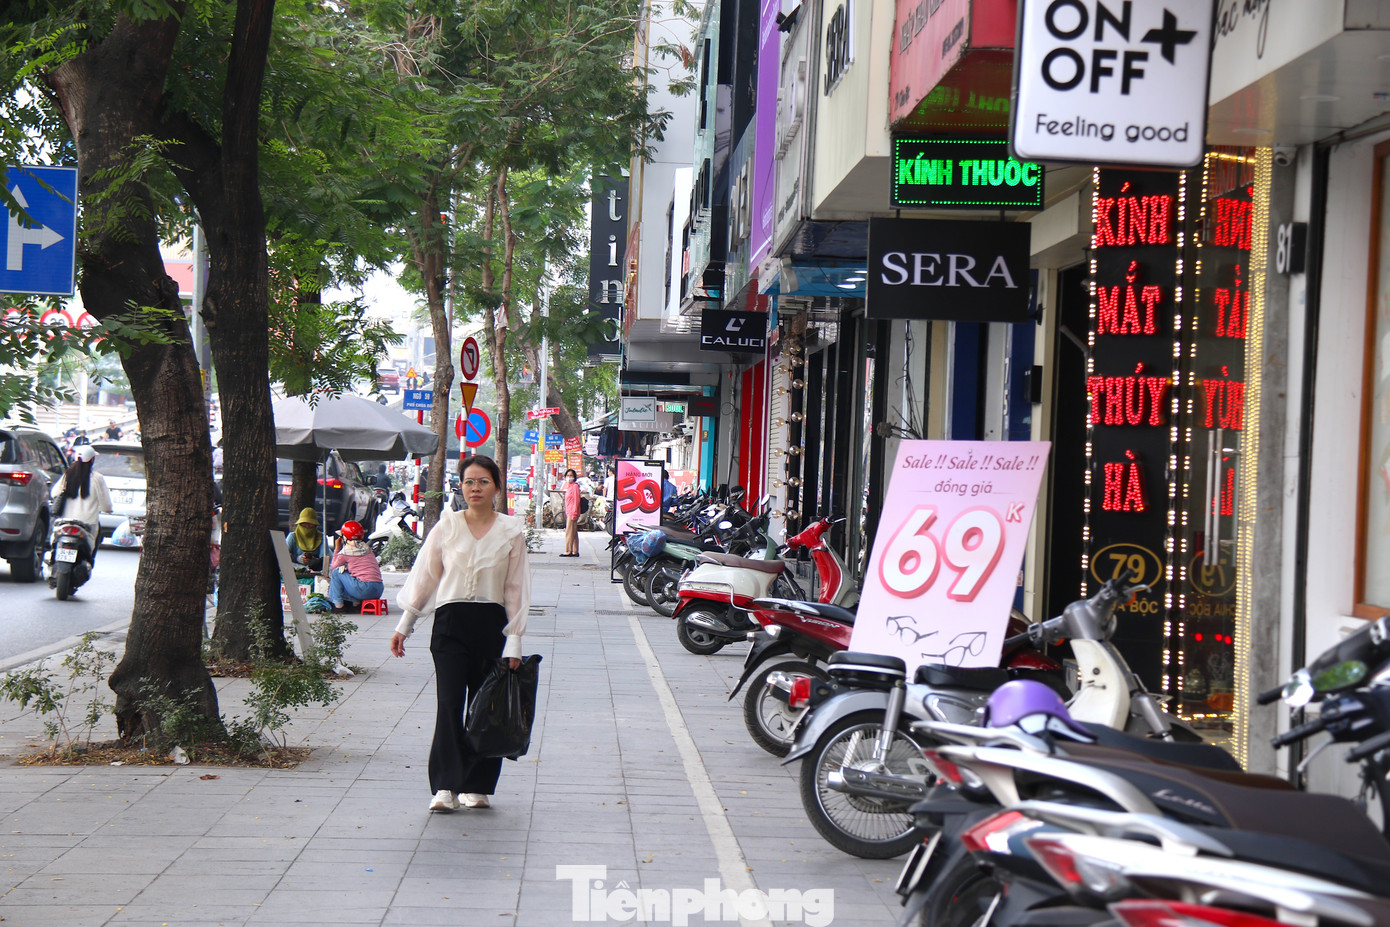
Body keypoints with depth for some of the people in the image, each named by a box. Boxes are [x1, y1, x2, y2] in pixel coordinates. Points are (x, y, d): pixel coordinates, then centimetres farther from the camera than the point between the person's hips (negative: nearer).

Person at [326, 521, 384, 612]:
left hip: (364, 589, -7)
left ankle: (338, 605, 8)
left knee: (336, 572, 8)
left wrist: (337, 549, 21)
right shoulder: (367, 548, 16)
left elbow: (333, 567, 15)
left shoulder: (345, 551, -2)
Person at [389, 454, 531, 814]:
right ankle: (445, 787, -13)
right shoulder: (447, 525, 5)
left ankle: (476, 785, 14)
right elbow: (425, 576, 10)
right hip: (451, 622, -1)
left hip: (491, 624, 1)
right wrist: (404, 625, 9)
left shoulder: (512, 531, 4)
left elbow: (516, 589, 5)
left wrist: (513, 642, 1)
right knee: (449, 704, -11)